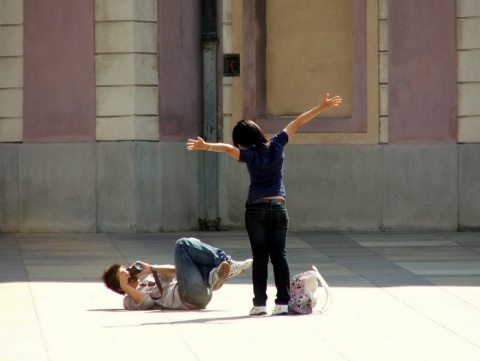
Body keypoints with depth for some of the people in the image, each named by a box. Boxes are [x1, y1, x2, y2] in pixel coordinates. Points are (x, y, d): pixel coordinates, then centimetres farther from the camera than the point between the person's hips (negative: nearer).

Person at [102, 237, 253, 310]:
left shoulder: (150, 279, 35)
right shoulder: (131, 300, 12)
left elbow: (174, 271, 23)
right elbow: (146, 301, -10)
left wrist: (151, 269, 12)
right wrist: (125, 287, -11)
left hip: (203, 291, 8)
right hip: (189, 295, -8)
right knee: (182, 245, -10)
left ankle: (212, 275, -10)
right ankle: (228, 264, -20)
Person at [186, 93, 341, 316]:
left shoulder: (251, 155, -10)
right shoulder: (276, 146, -1)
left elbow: (228, 148, -28)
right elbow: (296, 124, 7)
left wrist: (206, 146, -35)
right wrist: (321, 107, 12)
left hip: (256, 209, -3)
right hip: (279, 207, 3)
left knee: (260, 257, 1)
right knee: (279, 255, 5)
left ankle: (260, 303, -2)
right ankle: (282, 303, 0)